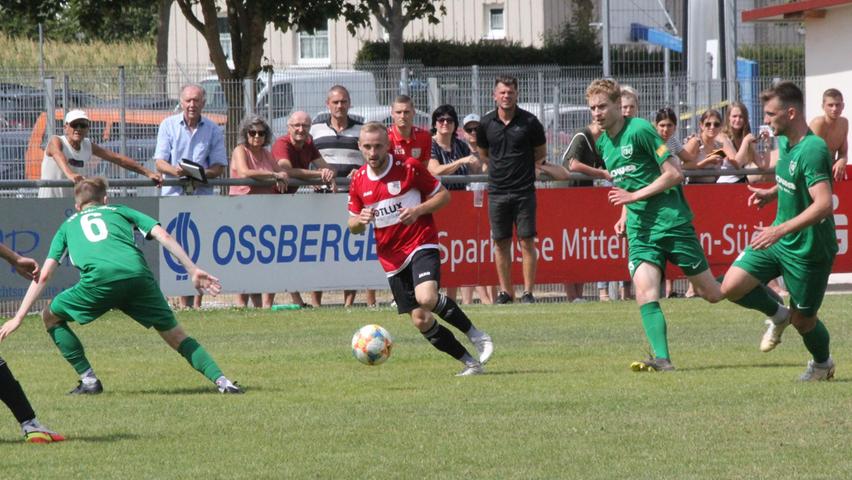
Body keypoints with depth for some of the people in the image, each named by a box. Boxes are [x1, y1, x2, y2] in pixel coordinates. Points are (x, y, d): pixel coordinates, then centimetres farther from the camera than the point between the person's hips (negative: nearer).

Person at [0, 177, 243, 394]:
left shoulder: (68, 225, 32)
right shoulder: (120, 211, 33)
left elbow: (43, 275, 25)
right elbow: (163, 236, 18)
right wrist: (193, 271, 16)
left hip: (100, 279, -2)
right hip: (138, 275, 2)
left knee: (51, 316, 22)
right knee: (175, 334, 16)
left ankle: (88, 380, 16)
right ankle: (221, 380, 2)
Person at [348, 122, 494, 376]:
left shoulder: (409, 167, -7)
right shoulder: (358, 181, 5)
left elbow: (443, 195, 0)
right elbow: (353, 225, 14)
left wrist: (418, 210, -17)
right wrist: (361, 221, -11)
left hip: (421, 244, -5)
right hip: (392, 258, 5)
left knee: (427, 298, -30)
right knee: (421, 321, 0)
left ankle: (475, 334, -9)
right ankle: (470, 363, 12)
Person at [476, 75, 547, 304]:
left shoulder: (530, 122, -3)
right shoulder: (486, 124, 3)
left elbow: (541, 154, 9)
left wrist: (521, 167, 6)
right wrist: (500, 167, 10)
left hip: (524, 191, -2)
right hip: (497, 191, 2)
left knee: (527, 242, -4)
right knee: (501, 243, 4)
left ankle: (528, 292, -1)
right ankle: (506, 292, 11)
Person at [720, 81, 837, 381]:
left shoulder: (813, 150, -26)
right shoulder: (785, 142, 3)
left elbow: (823, 204, -36)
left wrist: (781, 230, -39)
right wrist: (772, 193, 6)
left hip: (809, 249, -8)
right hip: (779, 240, 8)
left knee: (803, 320, 8)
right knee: (732, 287, -4)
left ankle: (823, 363, 39)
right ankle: (778, 316, 23)